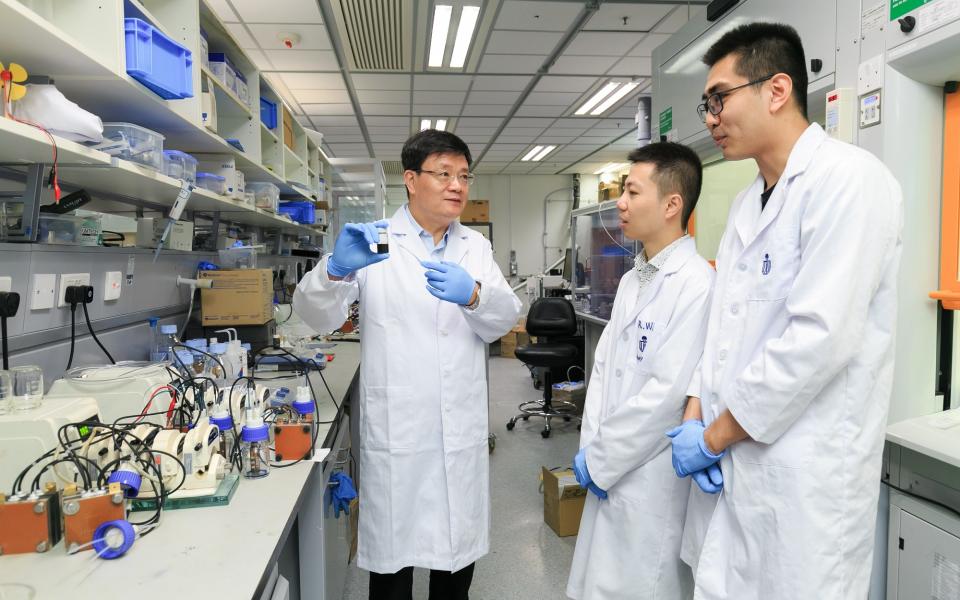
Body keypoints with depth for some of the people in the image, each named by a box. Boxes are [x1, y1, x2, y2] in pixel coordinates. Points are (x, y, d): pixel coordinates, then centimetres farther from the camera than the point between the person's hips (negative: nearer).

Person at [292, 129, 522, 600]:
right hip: (395, 432, -3)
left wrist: (473, 295, -25)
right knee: (392, 559, 9)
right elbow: (316, 315, -10)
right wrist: (337, 269, -33)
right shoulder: (374, 243, -3)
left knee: (458, 553, 17)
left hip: (462, 433, 4)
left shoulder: (475, 247, 9)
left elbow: (505, 318, -2)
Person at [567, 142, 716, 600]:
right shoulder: (631, 280, 10)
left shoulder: (694, 282, -17)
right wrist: (591, 446, 0)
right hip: (610, 473, 8)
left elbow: (669, 393, -22)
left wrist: (599, 460, -13)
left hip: (653, 481, -7)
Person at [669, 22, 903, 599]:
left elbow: (820, 338, -22)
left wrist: (714, 436, -14)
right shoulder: (747, 202, 12)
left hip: (803, 475, -7)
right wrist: (696, 413, 0)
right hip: (729, 461, 8)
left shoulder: (848, 178, -14)